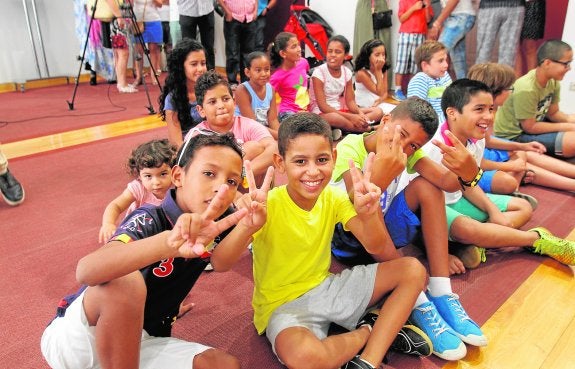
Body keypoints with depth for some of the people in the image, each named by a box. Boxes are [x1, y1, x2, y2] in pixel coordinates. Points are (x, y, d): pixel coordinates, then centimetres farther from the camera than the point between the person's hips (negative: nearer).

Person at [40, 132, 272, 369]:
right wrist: (169, 242, -58)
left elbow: (221, 262, -26)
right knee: (124, 283, -35)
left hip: (139, 343, 4)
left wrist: (247, 225, -46)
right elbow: (86, 271, -42)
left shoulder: (212, 228, -4)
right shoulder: (148, 220, -23)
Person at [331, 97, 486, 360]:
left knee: (427, 187, -14)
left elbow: (446, 181, -18)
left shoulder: (408, 152, -3)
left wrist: (468, 171, -41)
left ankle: (441, 295, -18)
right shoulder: (350, 148, -22)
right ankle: (420, 305, -25)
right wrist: (379, 176, -58)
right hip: (348, 240, -5)